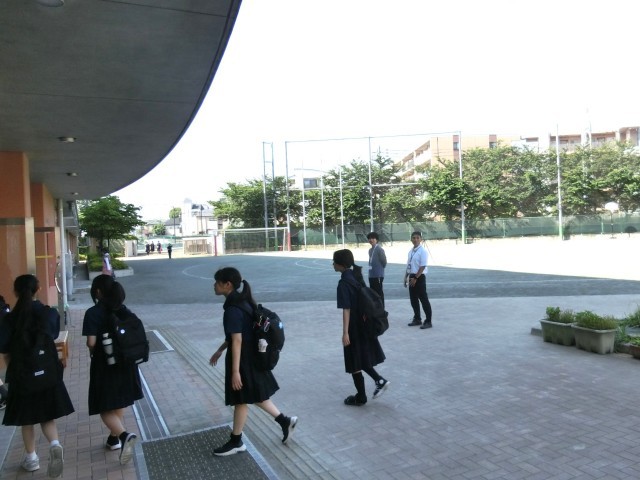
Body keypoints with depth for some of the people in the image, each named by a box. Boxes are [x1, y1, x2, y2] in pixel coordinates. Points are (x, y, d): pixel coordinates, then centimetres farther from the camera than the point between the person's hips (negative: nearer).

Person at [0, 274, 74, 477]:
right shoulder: (50, 313, -6)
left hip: (21, 374, -1)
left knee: (27, 419, 16)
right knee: (47, 416, 14)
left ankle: (31, 458, 27)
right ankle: (54, 445, -10)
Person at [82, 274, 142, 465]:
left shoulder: (93, 313, -14)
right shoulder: (123, 310, 1)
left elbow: (91, 342, -18)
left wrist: (92, 351, 3)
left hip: (104, 365, -5)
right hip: (125, 363, 5)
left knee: (106, 408, 4)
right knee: (119, 404, 21)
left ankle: (124, 436, -18)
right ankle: (114, 439, 33)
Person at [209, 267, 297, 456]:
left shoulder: (233, 309, -23)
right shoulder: (242, 302, 7)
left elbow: (237, 341, -24)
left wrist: (235, 371, -22)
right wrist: (219, 351, 24)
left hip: (243, 359, -9)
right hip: (252, 356, 9)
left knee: (241, 400, 7)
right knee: (254, 395, 20)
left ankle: (236, 442, 25)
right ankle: (285, 421, 27)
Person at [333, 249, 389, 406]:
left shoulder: (343, 283, -19)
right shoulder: (357, 276, 6)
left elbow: (346, 309, -21)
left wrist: (345, 332, -18)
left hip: (354, 327, -8)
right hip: (365, 323, 8)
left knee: (354, 362, 7)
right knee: (361, 358, 23)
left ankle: (361, 397, 19)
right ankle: (379, 380, 17)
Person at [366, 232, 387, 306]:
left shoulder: (379, 249, -11)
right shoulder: (370, 250, 14)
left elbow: (384, 261, -11)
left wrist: (380, 269, -1)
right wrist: (371, 268, 11)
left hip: (378, 275, -8)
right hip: (371, 275, 8)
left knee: (379, 292, -2)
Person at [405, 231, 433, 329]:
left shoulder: (422, 251, -12)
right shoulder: (411, 251, 11)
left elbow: (423, 266, -17)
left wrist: (415, 278, -19)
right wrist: (406, 277, 12)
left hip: (419, 277, -8)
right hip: (412, 277, 8)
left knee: (423, 299, -2)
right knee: (413, 299, 14)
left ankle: (428, 321, 6)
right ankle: (417, 319, 27)